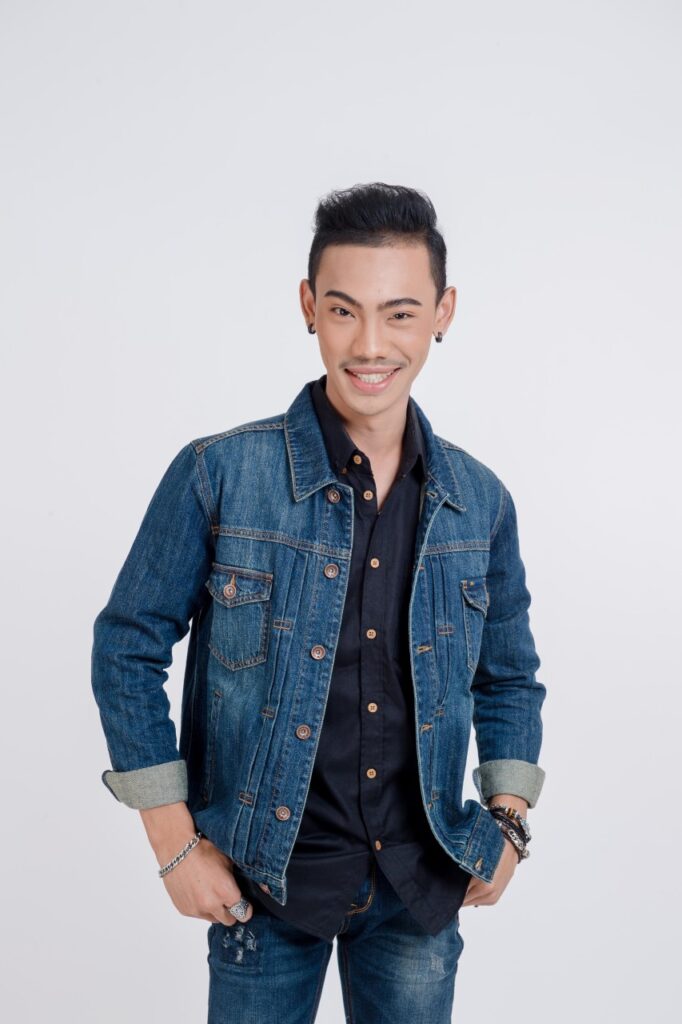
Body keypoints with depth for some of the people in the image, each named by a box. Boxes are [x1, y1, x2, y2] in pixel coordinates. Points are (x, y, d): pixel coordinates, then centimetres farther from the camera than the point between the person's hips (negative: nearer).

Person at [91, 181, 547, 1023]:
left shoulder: (481, 502, -1)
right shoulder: (217, 476, -12)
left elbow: (510, 675, 12)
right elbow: (128, 646, -5)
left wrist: (509, 822, 3)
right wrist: (173, 841, -7)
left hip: (421, 888, 3)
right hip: (266, 884, -2)